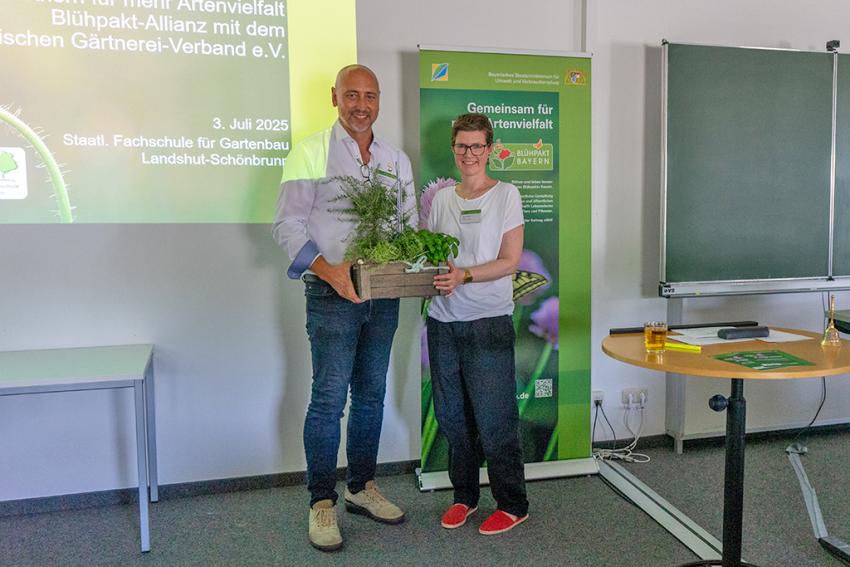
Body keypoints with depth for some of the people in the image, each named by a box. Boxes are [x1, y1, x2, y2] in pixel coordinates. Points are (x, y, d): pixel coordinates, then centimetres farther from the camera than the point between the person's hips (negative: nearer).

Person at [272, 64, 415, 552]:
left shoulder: (397, 160, 13)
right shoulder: (311, 152, -2)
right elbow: (287, 224, -8)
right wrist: (329, 270, -21)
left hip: (384, 293, 5)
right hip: (333, 293, -5)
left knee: (371, 394, 13)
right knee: (329, 397, -4)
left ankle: (362, 486, 29)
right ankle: (322, 502, 12)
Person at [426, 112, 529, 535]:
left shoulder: (506, 195, -1)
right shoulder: (440, 199, 12)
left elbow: (510, 261, -7)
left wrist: (464, 275, -21)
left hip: (488, 323, -5)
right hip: (443, 321, 5)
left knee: (493, 421, 0)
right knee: (452, 418, 13)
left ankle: (512, 505, 19)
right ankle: (464, 496, 31)